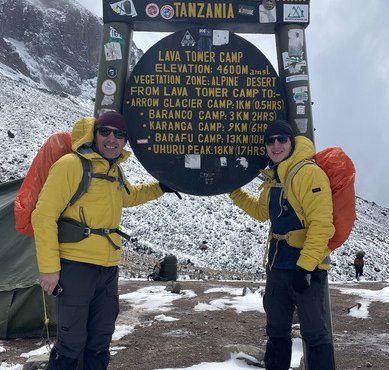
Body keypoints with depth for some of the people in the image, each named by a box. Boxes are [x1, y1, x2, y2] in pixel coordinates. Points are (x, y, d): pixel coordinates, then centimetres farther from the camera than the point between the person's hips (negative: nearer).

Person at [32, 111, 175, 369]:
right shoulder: (71, 164, -12)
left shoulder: (115, 171, 11)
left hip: (109, 268, 7)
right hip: (76, 265, -7)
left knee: (100, 340, 16)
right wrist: (49, 267, -17)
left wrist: (161, 188, 22)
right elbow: (44, 215, -14)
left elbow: (128, 196, 35)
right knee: (71, 341, 0)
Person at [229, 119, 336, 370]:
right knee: (277, 331, 18)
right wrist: (234, 191, 25)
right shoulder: (272, 178, 11)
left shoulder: (309, 173, -15)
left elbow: (321, 225, -21)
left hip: (306, 268, -8)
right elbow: (262, 211, 29)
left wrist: (304, 266, -25)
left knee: (315, 334, 0)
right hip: (277, 266, 8)